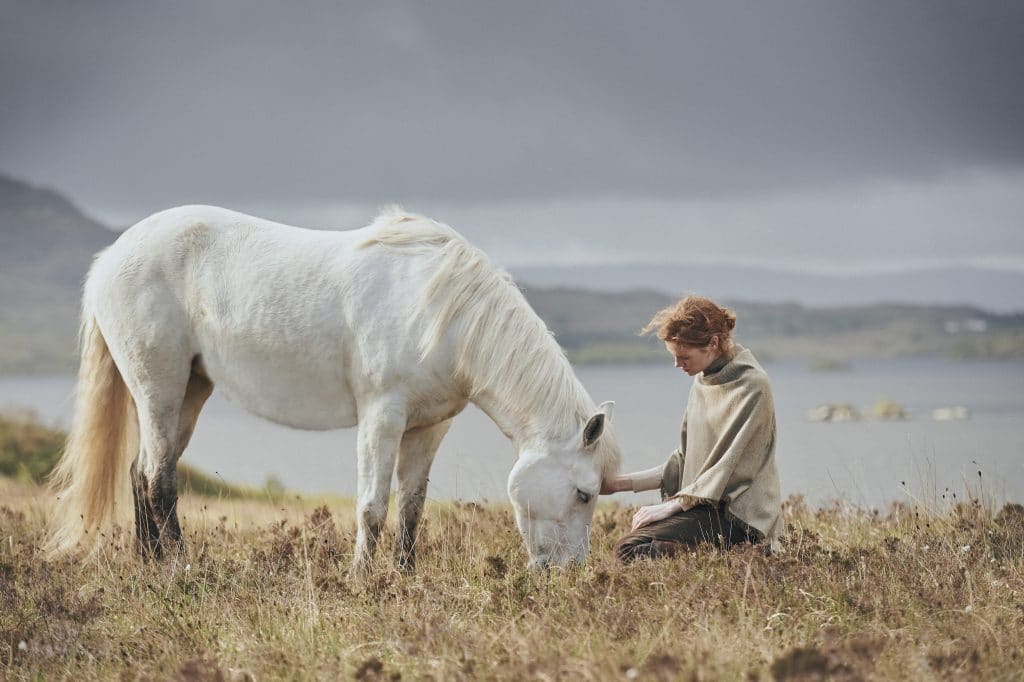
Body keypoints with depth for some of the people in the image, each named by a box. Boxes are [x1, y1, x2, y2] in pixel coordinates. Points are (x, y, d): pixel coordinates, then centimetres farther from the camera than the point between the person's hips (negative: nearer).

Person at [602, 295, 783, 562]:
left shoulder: (752, 385, -12)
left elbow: (731, 469, -15)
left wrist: (672, 505, -16)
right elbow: (683, 463, 17)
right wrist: (620, 483, 10)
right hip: (705, 504, 9)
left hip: (738, 514, -9)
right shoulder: (702, 382, 14)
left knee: (631, 549, -23)